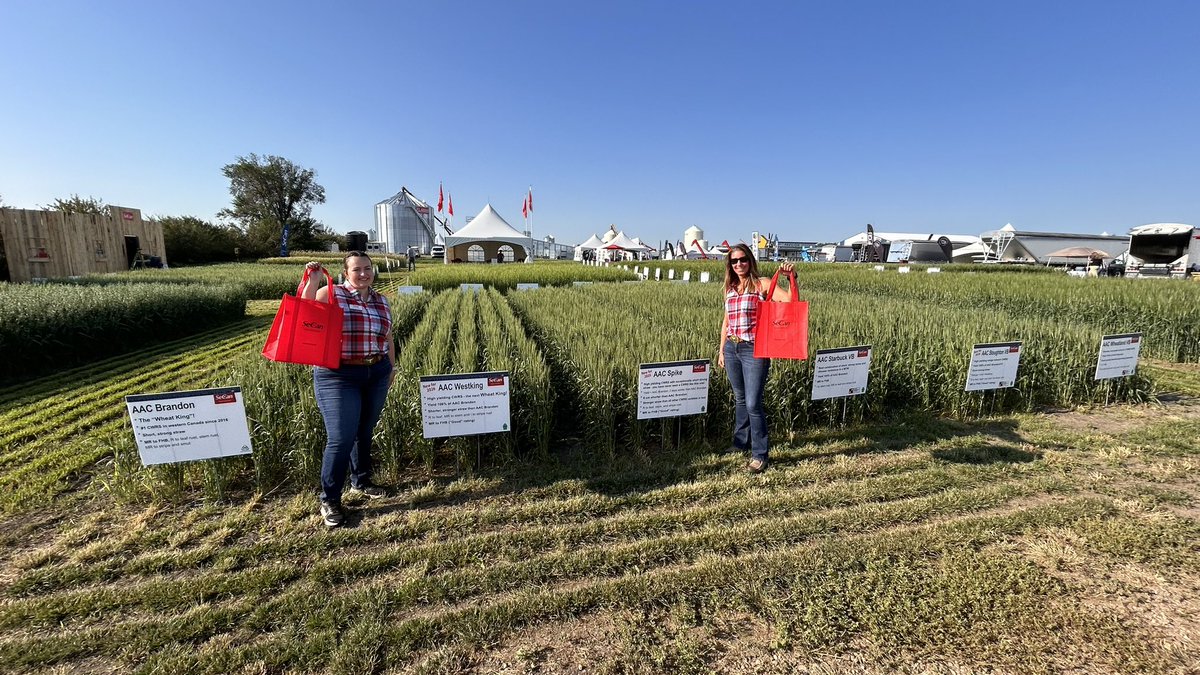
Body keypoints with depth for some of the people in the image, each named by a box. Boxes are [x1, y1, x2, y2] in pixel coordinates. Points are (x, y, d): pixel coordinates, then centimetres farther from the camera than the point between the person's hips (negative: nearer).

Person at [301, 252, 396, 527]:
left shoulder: (381, 301, 11)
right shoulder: (329, 293, -3)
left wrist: (391, 367, 20)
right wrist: (312, 280, -25)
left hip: (377, 375, 5)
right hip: (338, 376, -5)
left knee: (365, 432, 16)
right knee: (341, 438, -6)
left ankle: (360, 481, 35)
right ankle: (329, 500, 11)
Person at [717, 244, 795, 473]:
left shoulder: (762, 284, -4)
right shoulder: (730, 288, 12)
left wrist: (792, 277, -28)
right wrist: (721, 350, 17)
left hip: (754, 350, -6)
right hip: (731, 348, 6)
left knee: (753, 403, -7)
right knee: (739, 399, 18)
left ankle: (759, 454, 7)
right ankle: (741, 442, 34)